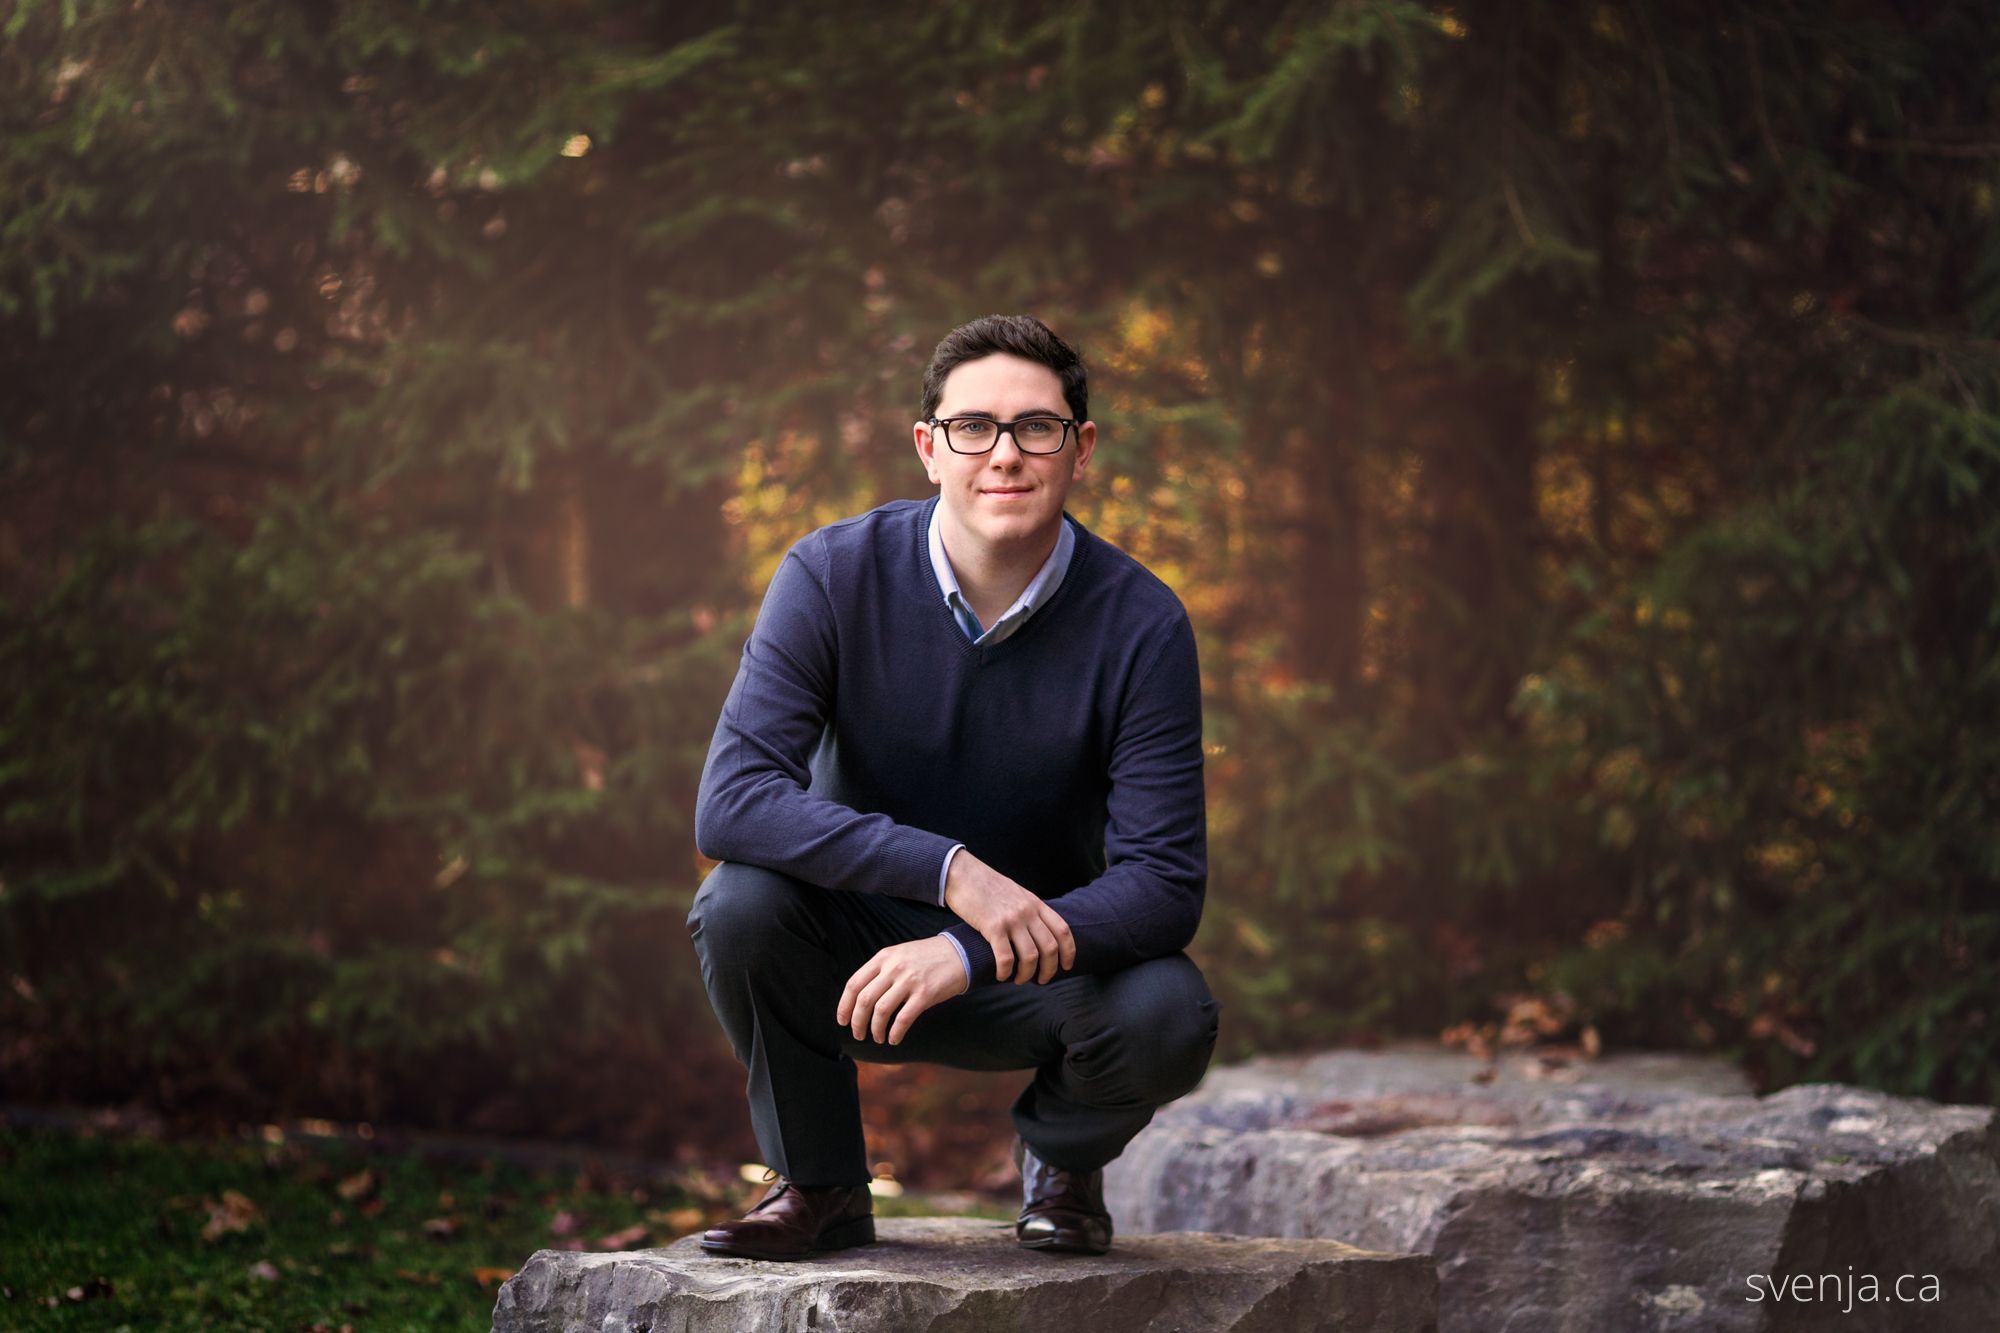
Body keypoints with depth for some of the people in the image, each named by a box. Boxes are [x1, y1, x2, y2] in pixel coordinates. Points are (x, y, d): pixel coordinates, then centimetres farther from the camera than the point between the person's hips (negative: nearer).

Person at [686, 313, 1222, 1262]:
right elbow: (732, 798, -26)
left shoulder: (1140, 624, -16)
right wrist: (950, 870, -37)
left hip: (1039, 971, 0)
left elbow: (1166, 882, -20)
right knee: (740, 900, -31)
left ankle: (1059, 1153, 8)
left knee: (1169, 1014, -30)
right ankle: (819, 1184, -4)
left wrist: (966, 957, -35)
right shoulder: (833, 577, -16)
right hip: (854, 955, 0)